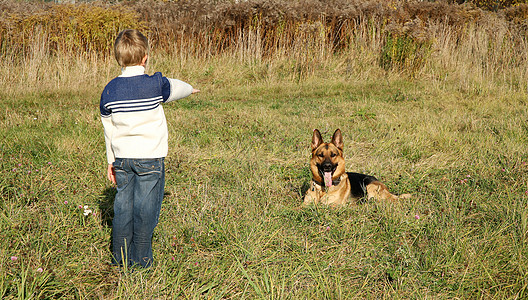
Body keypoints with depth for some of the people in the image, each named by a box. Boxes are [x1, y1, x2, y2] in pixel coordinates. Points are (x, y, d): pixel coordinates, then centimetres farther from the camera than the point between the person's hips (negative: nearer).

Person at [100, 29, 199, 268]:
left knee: (123, 205, 12)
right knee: (146, 208, 3)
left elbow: (108, 129, 8)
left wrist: (111, 161, 17)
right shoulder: (155, 85, -11)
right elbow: (174, 88, 11)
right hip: (150, 157, -4)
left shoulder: (110, 90, 0)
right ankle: (140, 260, 9)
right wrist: (190, 89, 34)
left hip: (122, 158, 4)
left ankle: (120, 257, 19)